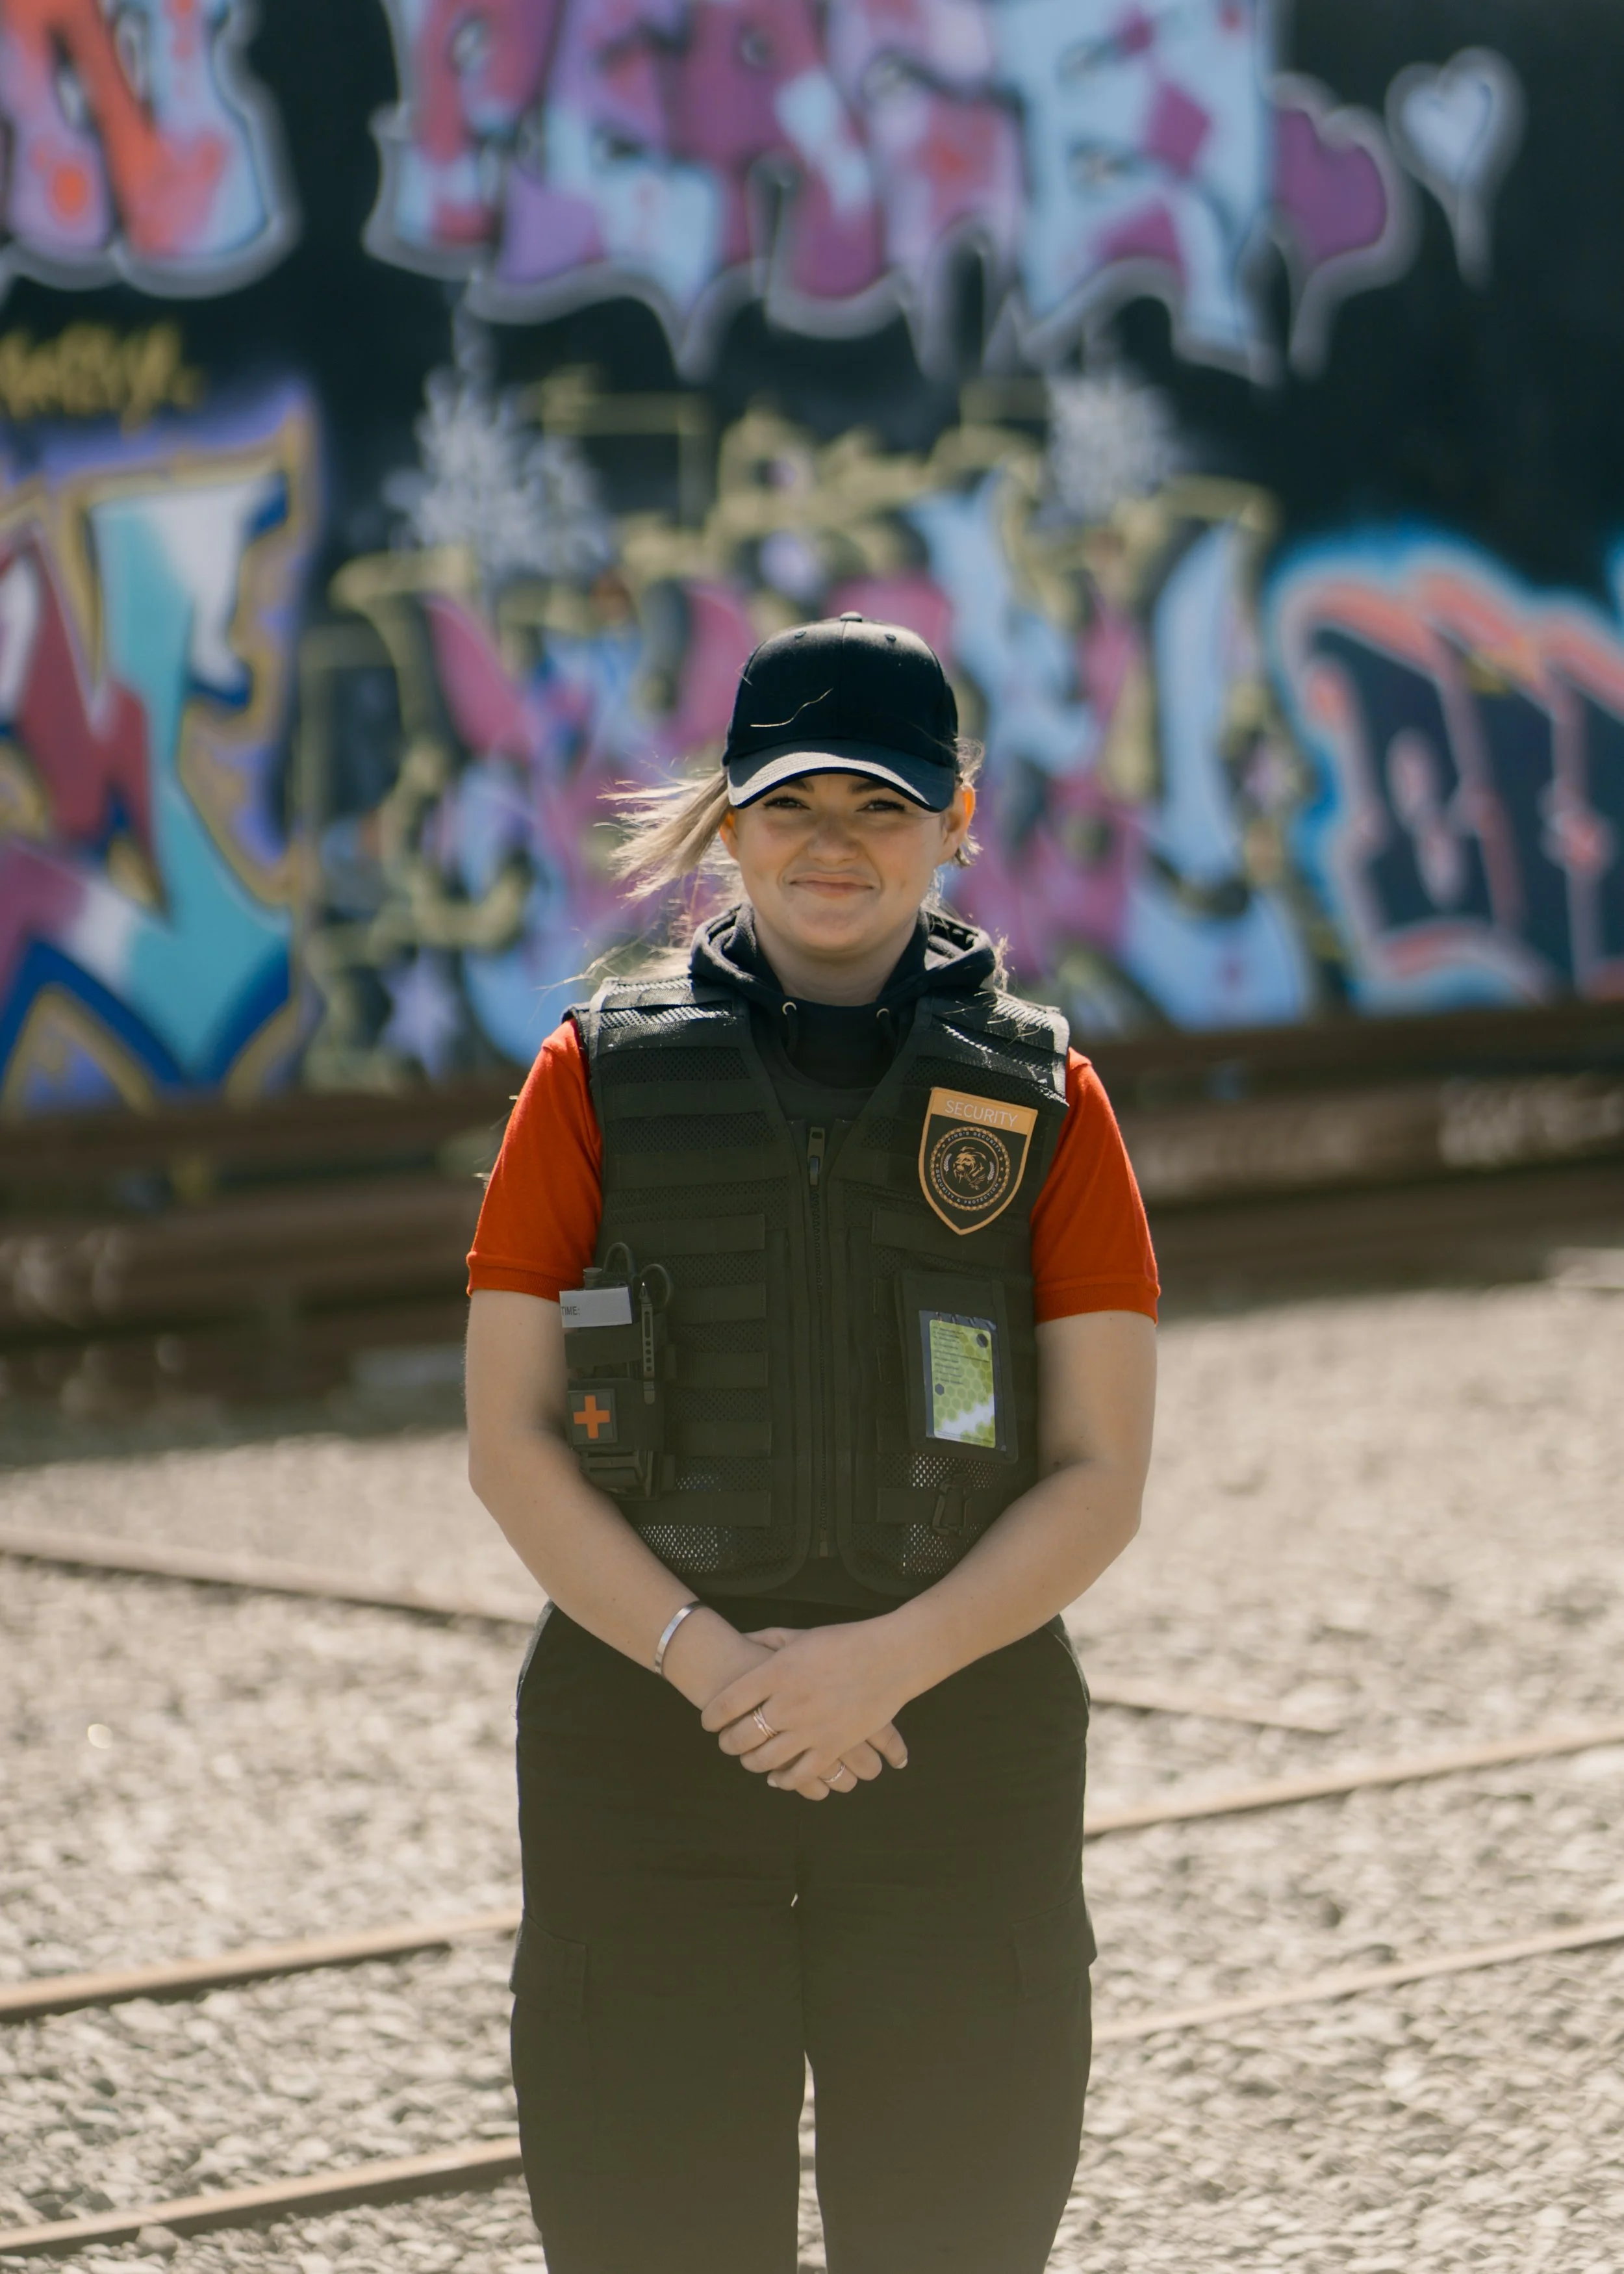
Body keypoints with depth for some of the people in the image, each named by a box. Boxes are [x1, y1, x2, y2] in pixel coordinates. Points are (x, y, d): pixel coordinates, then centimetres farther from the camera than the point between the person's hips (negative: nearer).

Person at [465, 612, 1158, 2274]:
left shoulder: (1043, 1103, 4)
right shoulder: (603, 1075, 4)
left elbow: (1101, 1479, 1)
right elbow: (507, 1439, 0)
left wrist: (886, 1659, -15)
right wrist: (708, 1658, -14)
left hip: (960, 1744, 0)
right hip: (641, 1737, 0)